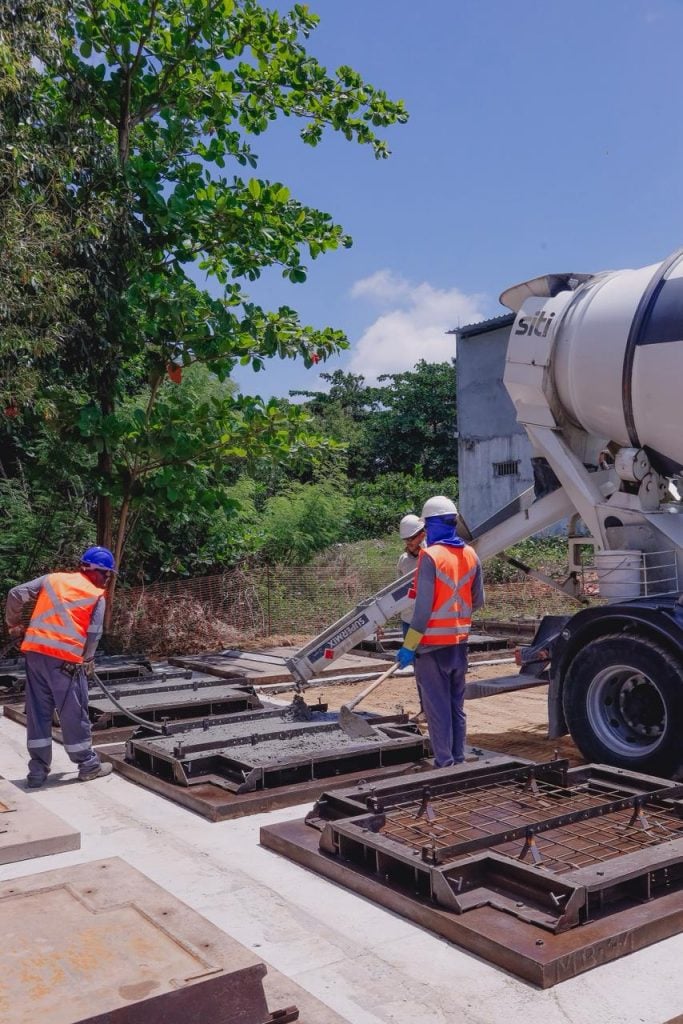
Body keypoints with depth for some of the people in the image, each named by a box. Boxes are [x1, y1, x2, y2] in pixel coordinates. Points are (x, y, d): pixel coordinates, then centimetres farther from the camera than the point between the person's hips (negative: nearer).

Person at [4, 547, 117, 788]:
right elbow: (94, 634, 0)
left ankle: (37, 771, 19)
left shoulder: (52, 578, 14)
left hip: (35, 652, 5)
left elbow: (16, 595, 7)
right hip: (65, 659, -5)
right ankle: (88, 765, 20)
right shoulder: (97, 596, 3)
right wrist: (86, 661, 16)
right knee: (74, 713, 7)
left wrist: (13, 624, 21)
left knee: (37, 713, 12)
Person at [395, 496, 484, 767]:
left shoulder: (430, 555, -15)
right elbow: (478, 601, 11)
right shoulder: (470, 555, 5)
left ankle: (445, 764, 5)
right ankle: (458, 761, 23)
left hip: (433, 644, -6)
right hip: (459, 643, 7)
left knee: (437, 708, 1)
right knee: (457, 706, 16)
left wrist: (409, 645, -14)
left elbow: (423, 606, -18)